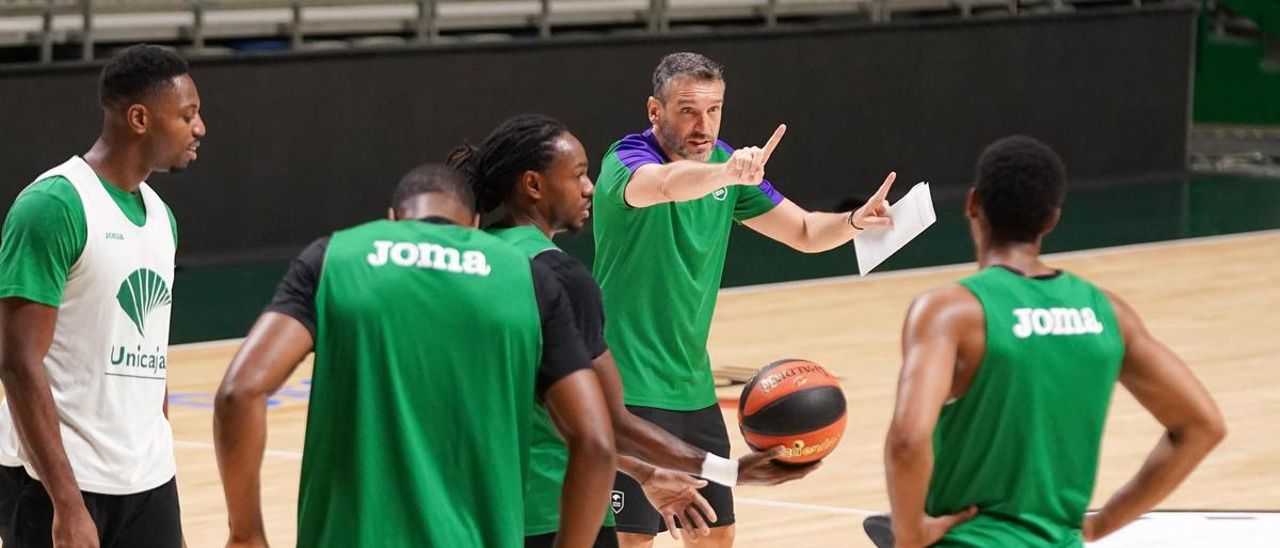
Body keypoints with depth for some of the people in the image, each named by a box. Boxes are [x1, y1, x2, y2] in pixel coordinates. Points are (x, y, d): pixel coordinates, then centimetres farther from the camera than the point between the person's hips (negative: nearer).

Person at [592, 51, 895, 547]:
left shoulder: (723, 163, 5)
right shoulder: (628, 161, -17)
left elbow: (804, 231, 10)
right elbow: (663, 184, -41)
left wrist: (856, 221, -12)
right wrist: (727, 173, -62)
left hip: (692, 385, 8)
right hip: (630, 388, -8)